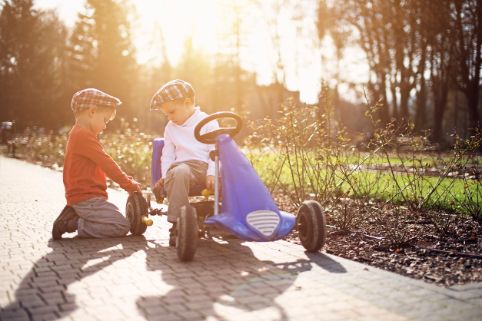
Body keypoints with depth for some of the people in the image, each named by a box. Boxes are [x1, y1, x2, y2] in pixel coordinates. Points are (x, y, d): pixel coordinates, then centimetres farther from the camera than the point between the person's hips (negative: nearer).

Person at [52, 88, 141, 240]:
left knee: (116, 215, 15)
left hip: (78, 197, 11)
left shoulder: (76, 134, 20)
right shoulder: (84, 136, -15)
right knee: (121, 226, -14)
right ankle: (73, 223, -10)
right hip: (87, 199, -11)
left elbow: (103, 164, 20)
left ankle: (73, 217, 7)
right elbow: (107, 164, -16)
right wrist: (129, 184, -6)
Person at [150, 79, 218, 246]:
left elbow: (215, 151, -1)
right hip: (181, 166, 1)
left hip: (204, 168, 0)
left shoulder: (208, 122, 7)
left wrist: (211, 174, -16)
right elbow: (167, 155, 19)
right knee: (180, 172, -39)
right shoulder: (170, 127, 21)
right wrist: (165, 175, 2)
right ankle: (177, 225, -34)